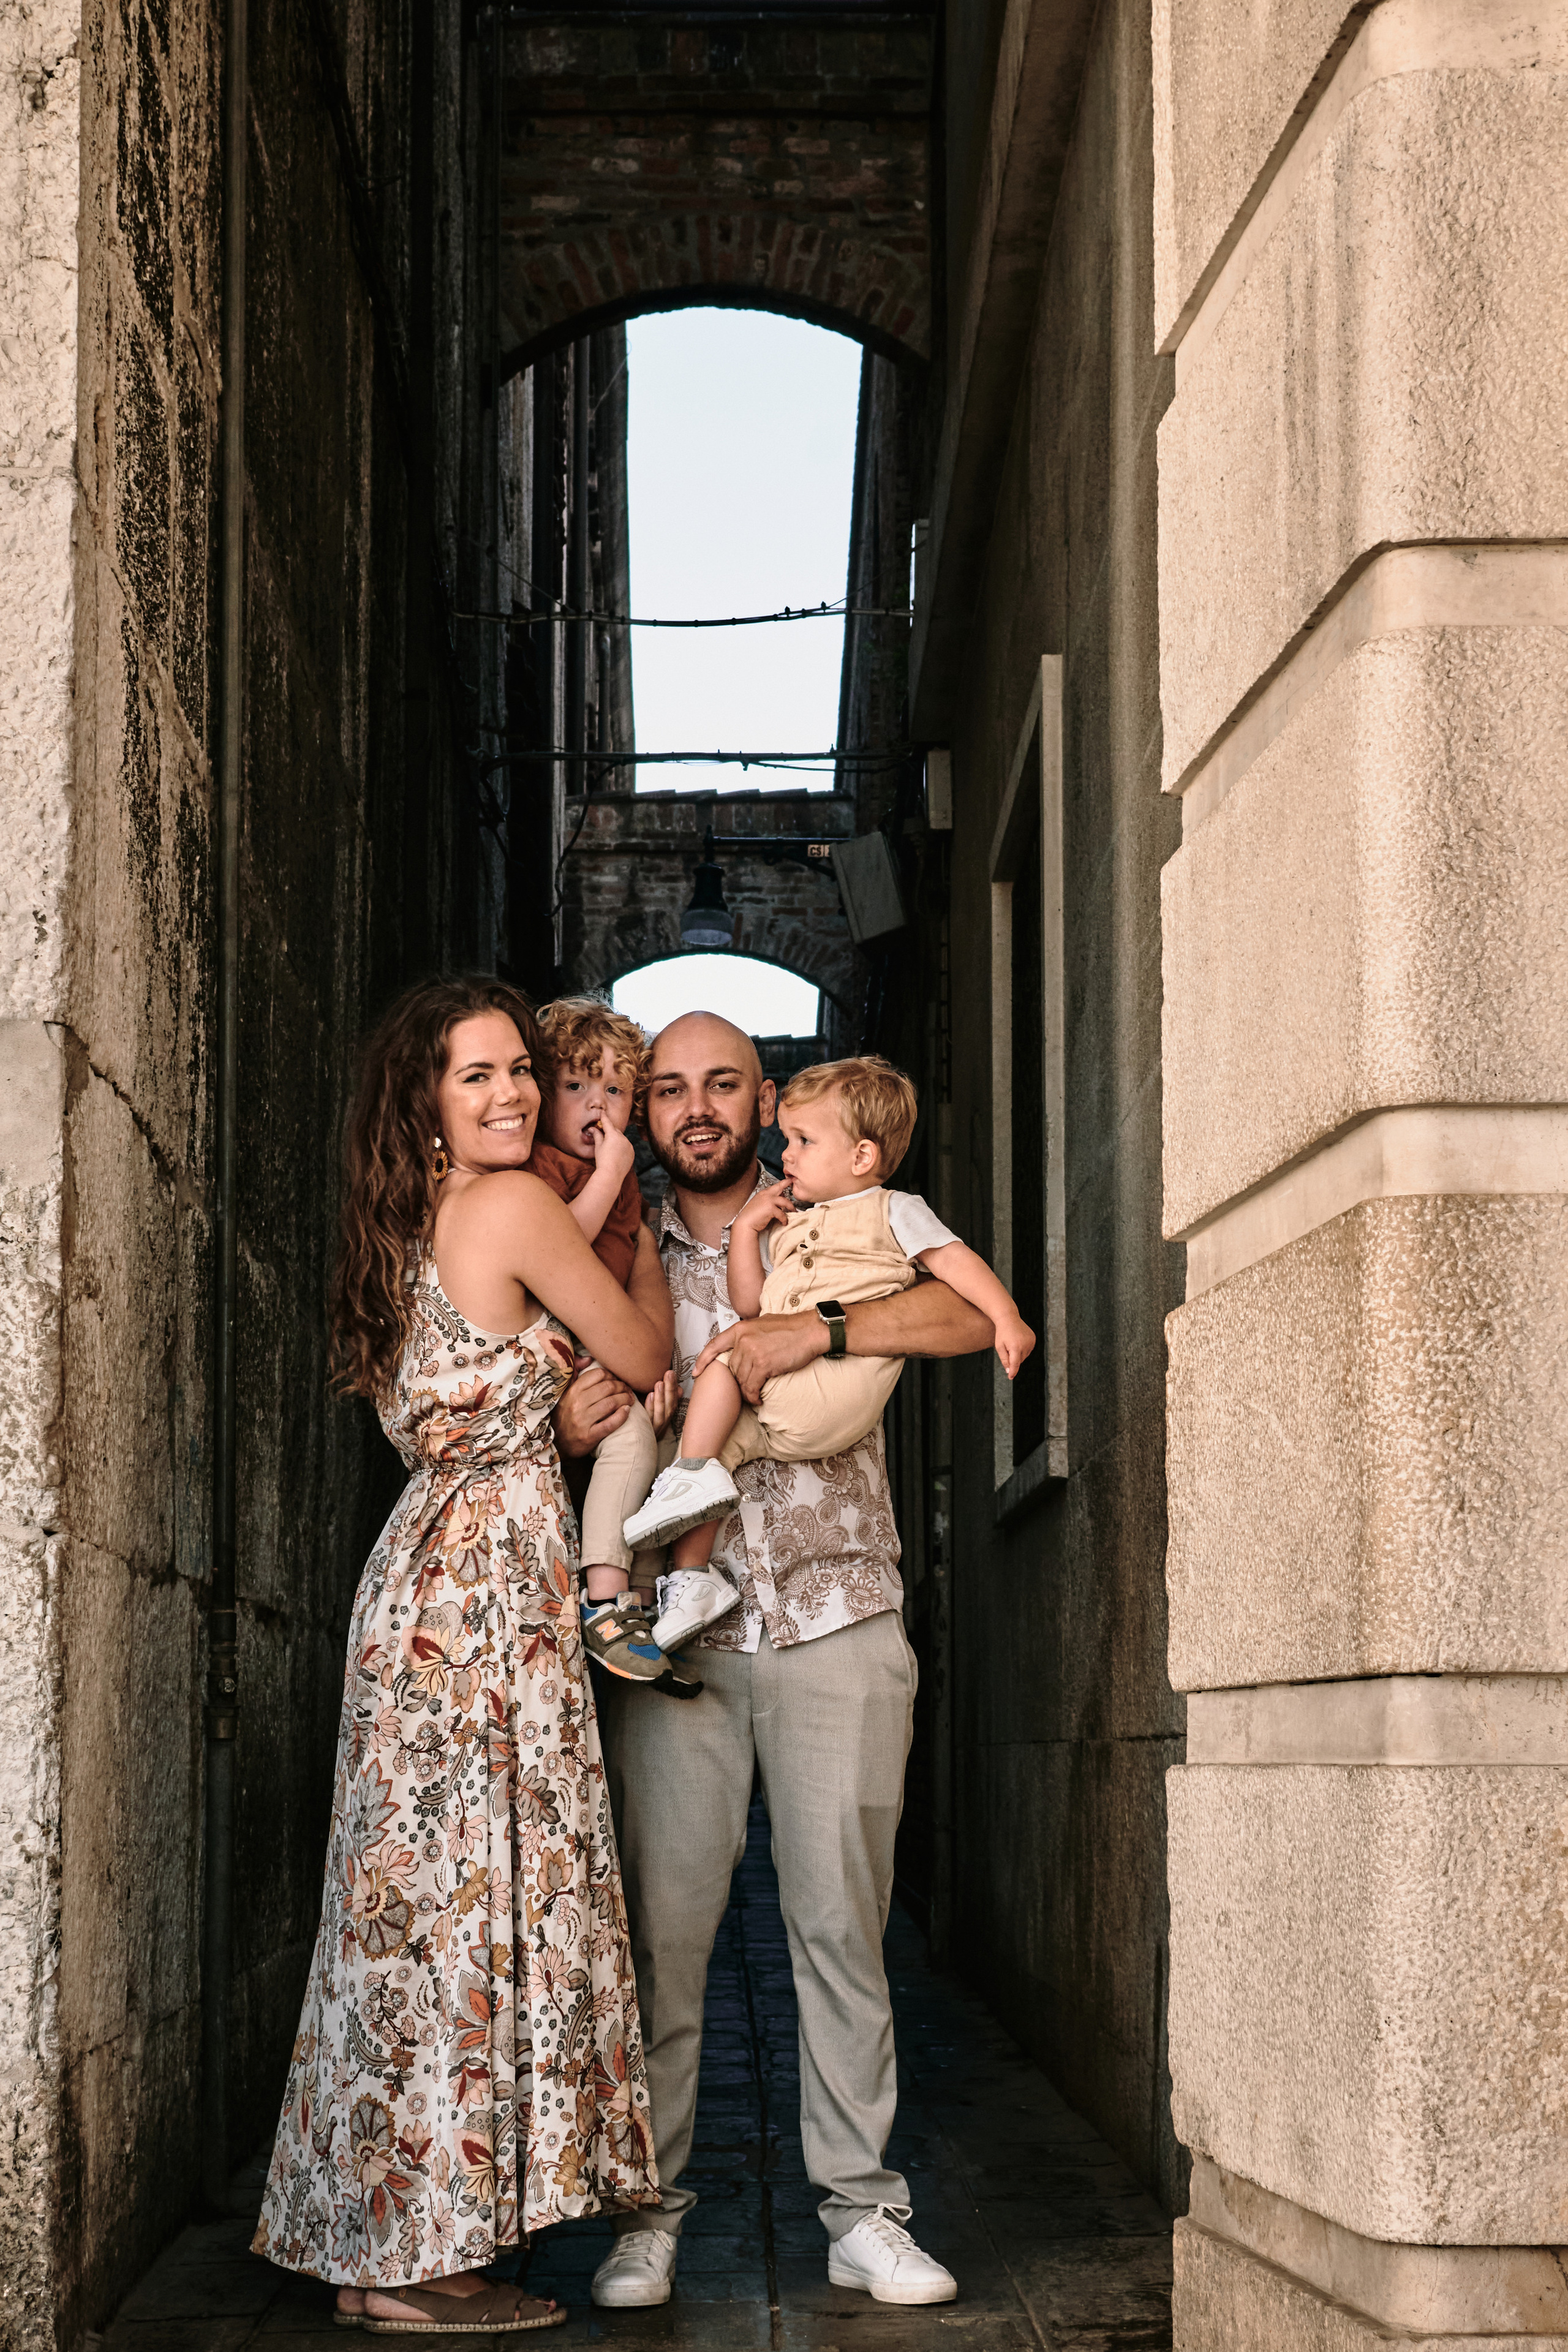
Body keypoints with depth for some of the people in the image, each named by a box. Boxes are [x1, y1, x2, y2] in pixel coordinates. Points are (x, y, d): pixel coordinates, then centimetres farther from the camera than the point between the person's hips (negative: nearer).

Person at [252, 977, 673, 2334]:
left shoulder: (408, 1228, 16)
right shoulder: (517, 1206, -9)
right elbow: (643, 1360, -1)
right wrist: (641, 1236, 15)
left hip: (426, 1571, 9)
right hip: (493, 1577, -9)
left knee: (425, 1898, 10)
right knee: (477, 1898, -5)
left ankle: (372, 2244, 14)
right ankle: (420, 2263, -1)